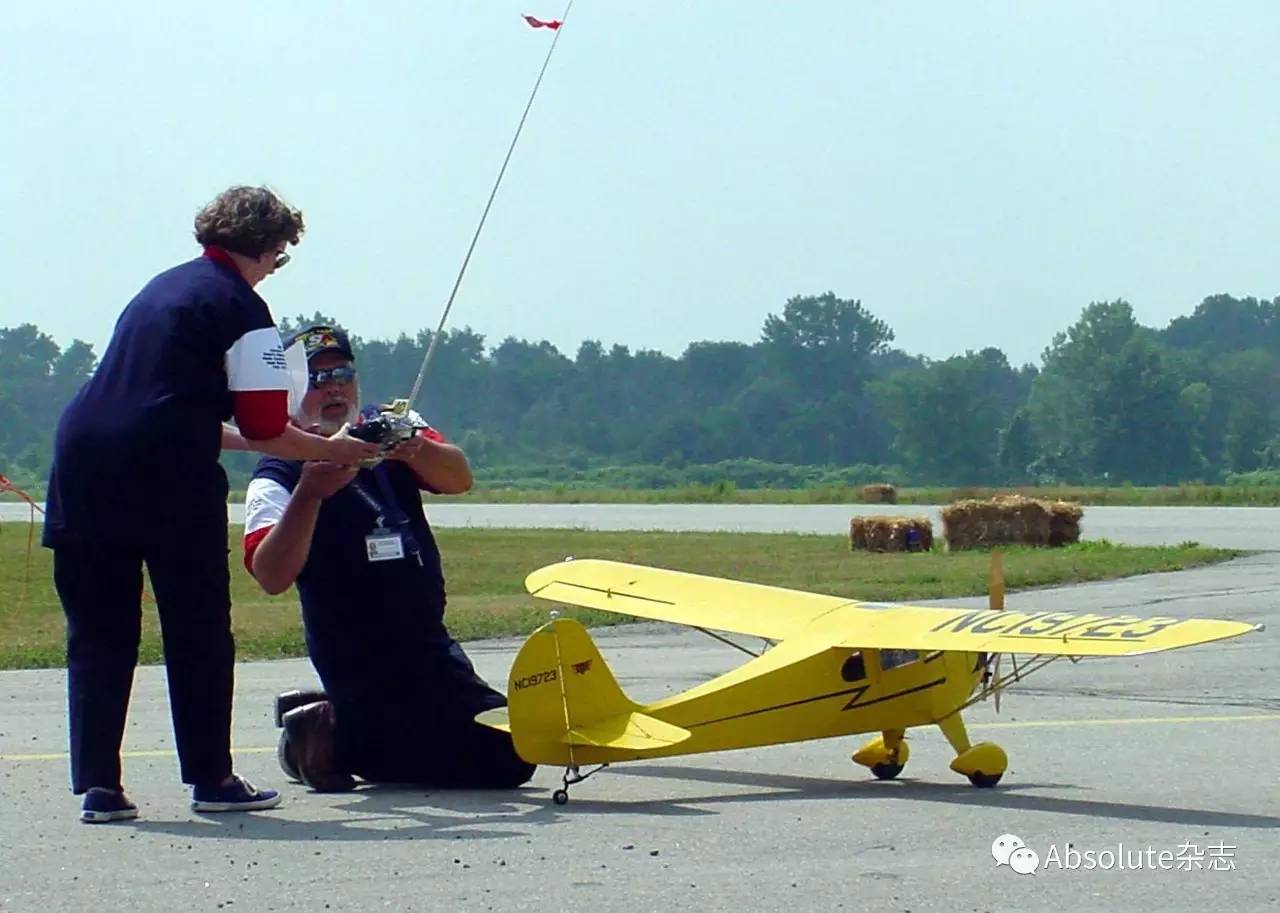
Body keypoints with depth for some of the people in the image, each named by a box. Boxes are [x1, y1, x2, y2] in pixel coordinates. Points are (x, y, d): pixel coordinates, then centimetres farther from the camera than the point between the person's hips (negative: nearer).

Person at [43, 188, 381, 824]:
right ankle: (212, 778, 11)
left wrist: (235, 439, 39)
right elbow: (266, 428, -2)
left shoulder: (162, 288, 24)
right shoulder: (239, 306, 1)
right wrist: (330, 452, 15)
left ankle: (97, 784, 6)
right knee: (199, 632, 6)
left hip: (82, 460, 7)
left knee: (98, 634, 9)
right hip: (168, 479, -6)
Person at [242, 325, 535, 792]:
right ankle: (337, 737, -2)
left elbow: (458, 478, -15)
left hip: (431, 647, 6)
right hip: (359, 663, -6)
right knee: (500, 757, -13)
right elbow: (272, 577, -26)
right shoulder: (279, 477, -10)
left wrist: (412, 449, -37)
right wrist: (310, 492, -38)